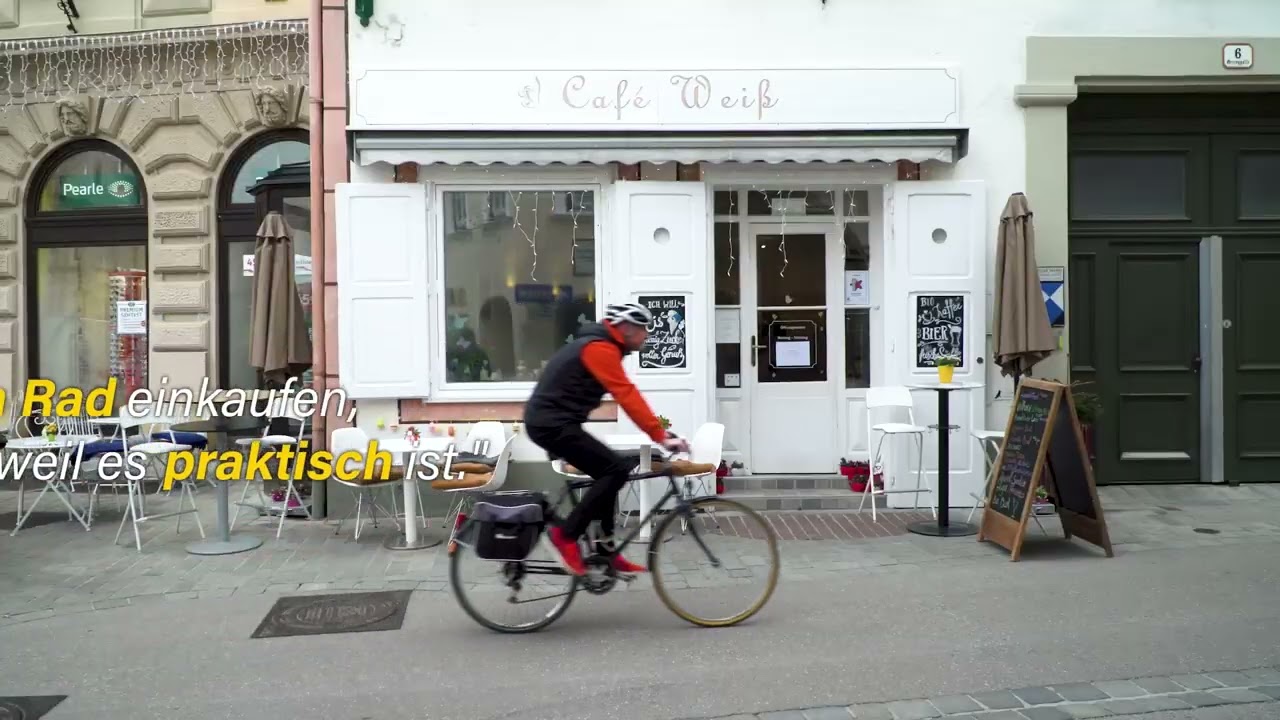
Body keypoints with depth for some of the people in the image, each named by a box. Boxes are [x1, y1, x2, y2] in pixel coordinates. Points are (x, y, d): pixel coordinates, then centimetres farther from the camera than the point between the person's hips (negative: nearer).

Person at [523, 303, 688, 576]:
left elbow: (626, 394, 19)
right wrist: (661, 436, -25)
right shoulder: (600, 349, -17)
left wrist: (658, 429, 15)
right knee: (617, 470, -14)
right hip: (552, 424, -10)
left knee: (607, 473, 12)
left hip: (550, 422, 10)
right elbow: (628, 396, -24)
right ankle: (565, 534, -9)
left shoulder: (601, 346, 16)